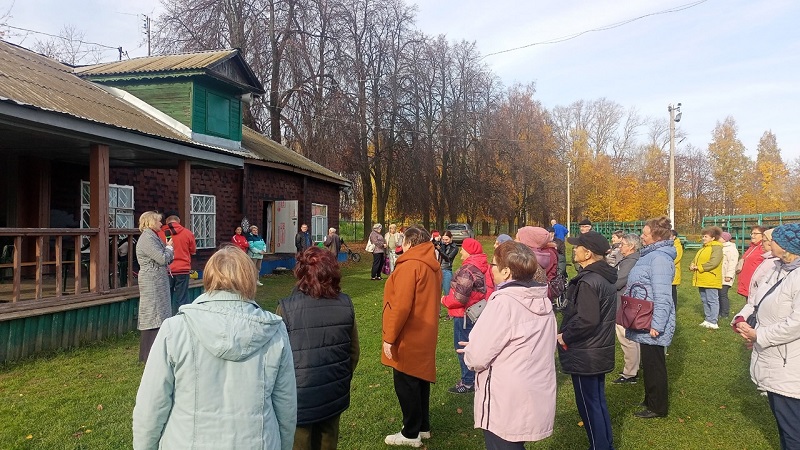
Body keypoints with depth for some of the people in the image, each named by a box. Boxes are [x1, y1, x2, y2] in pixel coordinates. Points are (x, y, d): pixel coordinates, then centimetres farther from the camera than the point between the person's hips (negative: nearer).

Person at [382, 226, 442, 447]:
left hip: (408, 339, -9)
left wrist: (389, 338, -16)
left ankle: (411, 434, 14)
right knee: (419, 380, 18)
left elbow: (401, 307, -24)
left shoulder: (409, 266, -19)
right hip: (424, 336, 9)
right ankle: (423, 427, 30)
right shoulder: (433, 266, 8)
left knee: (405, 385, 3)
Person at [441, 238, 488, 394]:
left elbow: (460, 297, -26)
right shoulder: (483, 266, 7)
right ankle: (474, 377, 31)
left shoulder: (467, 269, -23)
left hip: (465, 314, -10)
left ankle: (467, 382, 10)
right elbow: (486, 289, 15)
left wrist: (445, 300, -9)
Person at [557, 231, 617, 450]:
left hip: (585, 354, -10)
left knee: (588, 404, 5)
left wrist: (565, 336, -16)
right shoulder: (605, 277, 6)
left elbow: (587, 319, -31)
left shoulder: (588, 281, -24)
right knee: (598, 400, 21)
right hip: (601, 350, 10)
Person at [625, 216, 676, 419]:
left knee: (653, 364, 3)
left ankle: (658, 407, 16)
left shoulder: (659, 258, -21)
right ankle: (651, 400, 33)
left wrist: (657, 325, -26)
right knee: (648, 362, 20)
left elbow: (662, 296, -25)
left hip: (652, 324, -10)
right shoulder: (650, 254, 11)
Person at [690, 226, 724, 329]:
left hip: (711, 280, -10)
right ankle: (708, 320, 23)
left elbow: (714, 262, -22)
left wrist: (699, 267, -17)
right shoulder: (704, 248, 20)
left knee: (712, 300, -6)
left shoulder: (716, 247, -10)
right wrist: (692, 265, -1)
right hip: (702, 280, 10)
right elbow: (696, 259, 22)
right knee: (705, 300, 14)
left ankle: (713, 322, -3)